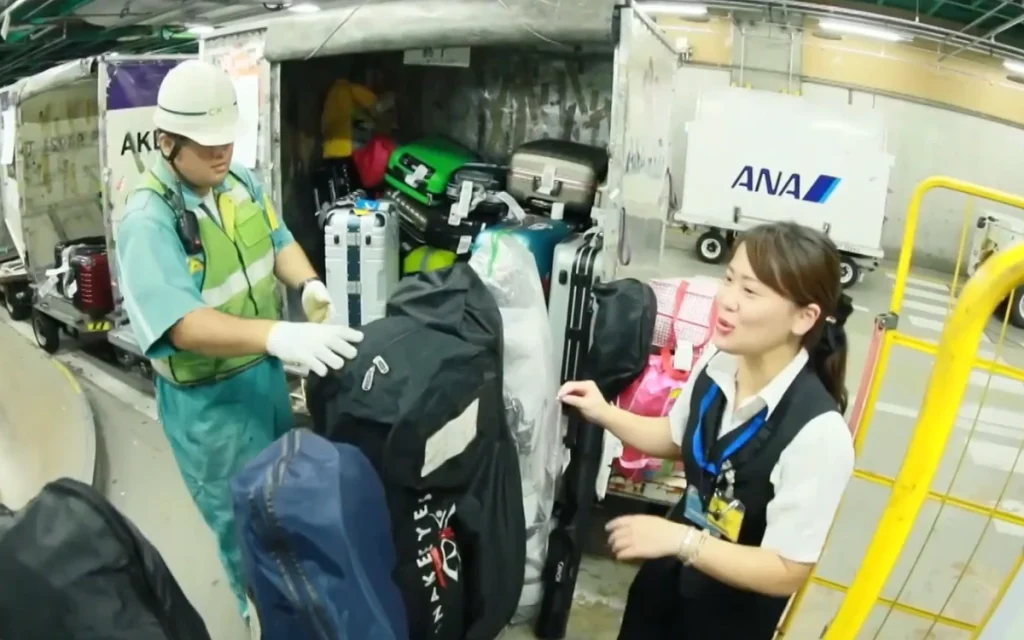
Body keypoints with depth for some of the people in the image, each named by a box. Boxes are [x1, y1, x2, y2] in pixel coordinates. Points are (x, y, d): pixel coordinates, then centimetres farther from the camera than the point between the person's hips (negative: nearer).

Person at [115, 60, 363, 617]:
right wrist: (278, 335, -50)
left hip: (265, 369, 7)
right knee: (239, 517, 13)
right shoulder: (148, 220, -25)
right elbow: (184, 324, -35)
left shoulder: (241, 182, -3)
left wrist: (310, 285, -16)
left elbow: (278, 240, 7)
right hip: (207, 396, -7)